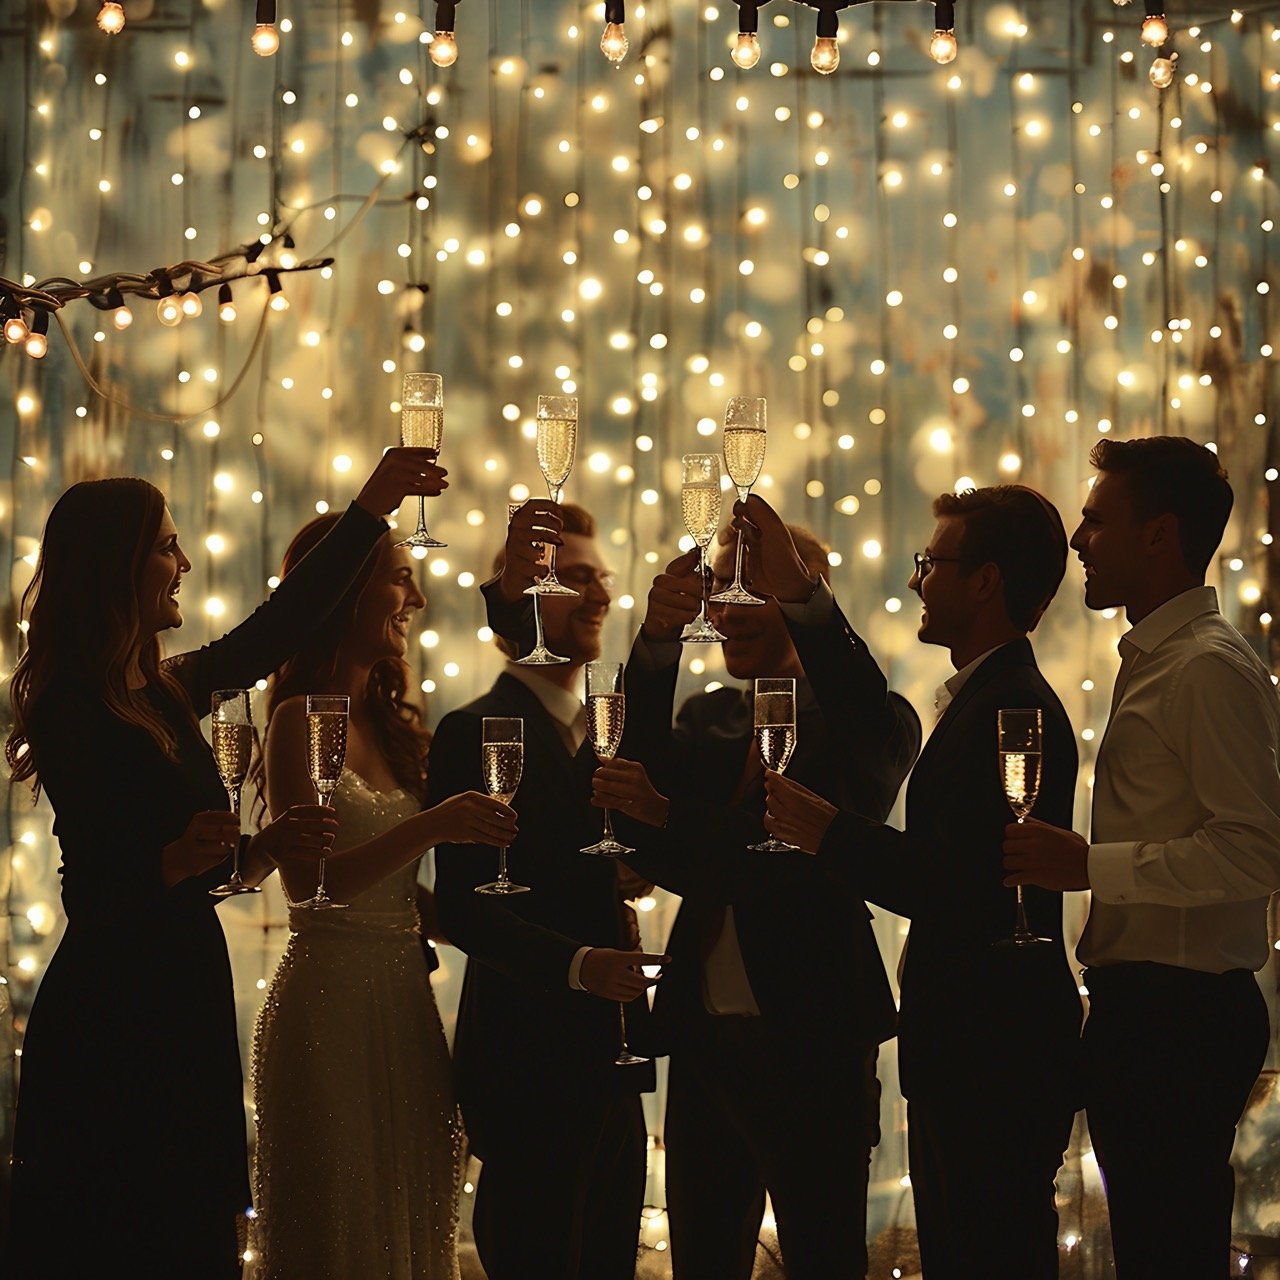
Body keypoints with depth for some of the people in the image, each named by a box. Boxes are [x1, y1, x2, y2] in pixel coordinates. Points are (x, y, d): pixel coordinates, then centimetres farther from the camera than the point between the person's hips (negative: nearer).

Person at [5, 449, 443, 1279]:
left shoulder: (167, 690, 10)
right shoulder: (74, 711, -12)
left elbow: (278, 626, 21)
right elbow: (95, 891, -16)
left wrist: (371, 510, 25)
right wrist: (171, 862, -32)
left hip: (184, 1008, 8)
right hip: (112, 1020, -8)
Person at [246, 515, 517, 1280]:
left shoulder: (393, 723, 13)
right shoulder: (302, 719, -9)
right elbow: (307, 883, -17)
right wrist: (428, 829, -26)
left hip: (405, 1007, 7)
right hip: (333, 1006, -7)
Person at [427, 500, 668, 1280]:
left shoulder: (604, 730, 16)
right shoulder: (477, 733, -9)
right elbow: (463, 908, -16)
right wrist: (577, 964, -29)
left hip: (610, 1067, 8)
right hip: (529, 1062, -7)